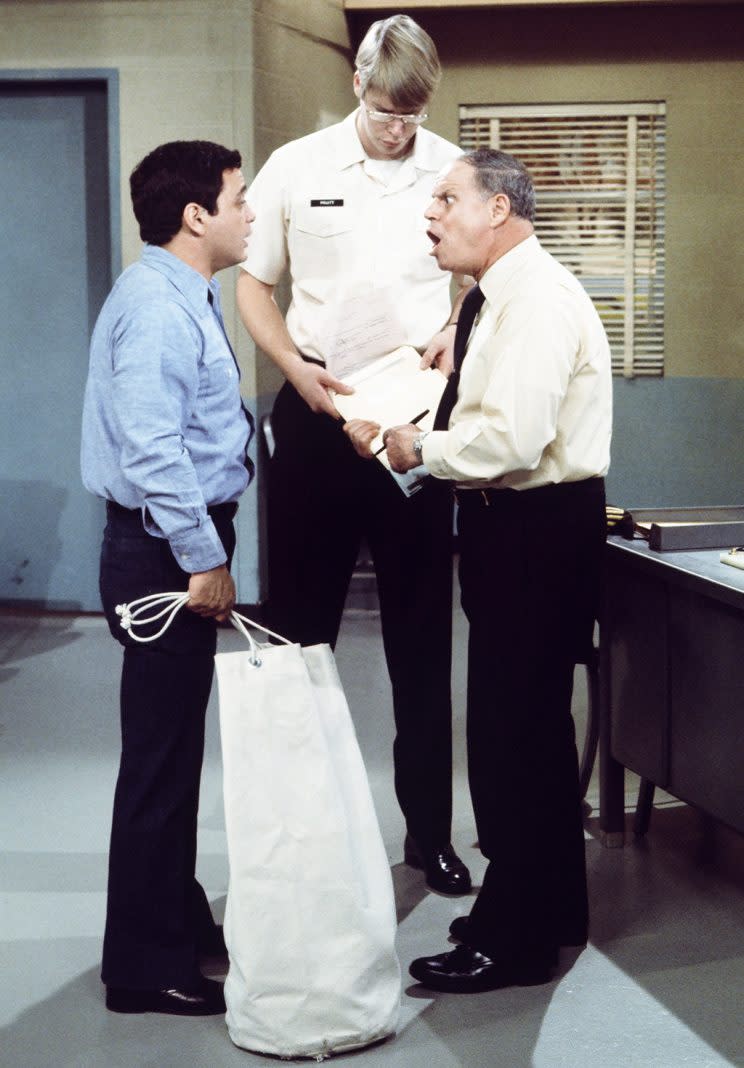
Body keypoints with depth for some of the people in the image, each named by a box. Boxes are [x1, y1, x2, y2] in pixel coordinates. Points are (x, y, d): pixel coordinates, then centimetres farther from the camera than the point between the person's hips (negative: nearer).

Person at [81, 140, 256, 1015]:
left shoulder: (190, 300, 14)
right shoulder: (155, 305, -17)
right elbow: (150, 449, -25)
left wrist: (210, 551, 19)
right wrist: (203, 559, -21)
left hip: (186, 548, 10)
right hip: (166, 552, -10)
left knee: (175, 746, 19)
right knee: (161, 754, -3)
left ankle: (177, 919, 33)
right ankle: (146, 965, 7)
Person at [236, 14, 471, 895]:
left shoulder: (453, 171, 0)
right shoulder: (296, 168, 0)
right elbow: (253, 285, 7)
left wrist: (457, 328, -9)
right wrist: (298, 369, -9)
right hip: (315, 416, 0)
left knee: (422, 634, 7)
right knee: (297, 627, 8)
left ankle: (430, 831, 18)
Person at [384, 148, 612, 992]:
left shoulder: (537, 299, -18)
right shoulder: (496, 297, 15)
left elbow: (513, 437, -27)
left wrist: (421, 449, -14)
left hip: (539, 531, -11)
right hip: (514, 522, 11)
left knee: (510, 731, -4)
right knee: (532, 724, 19)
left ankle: (516, 940, 8)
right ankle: (550, 909, 34)